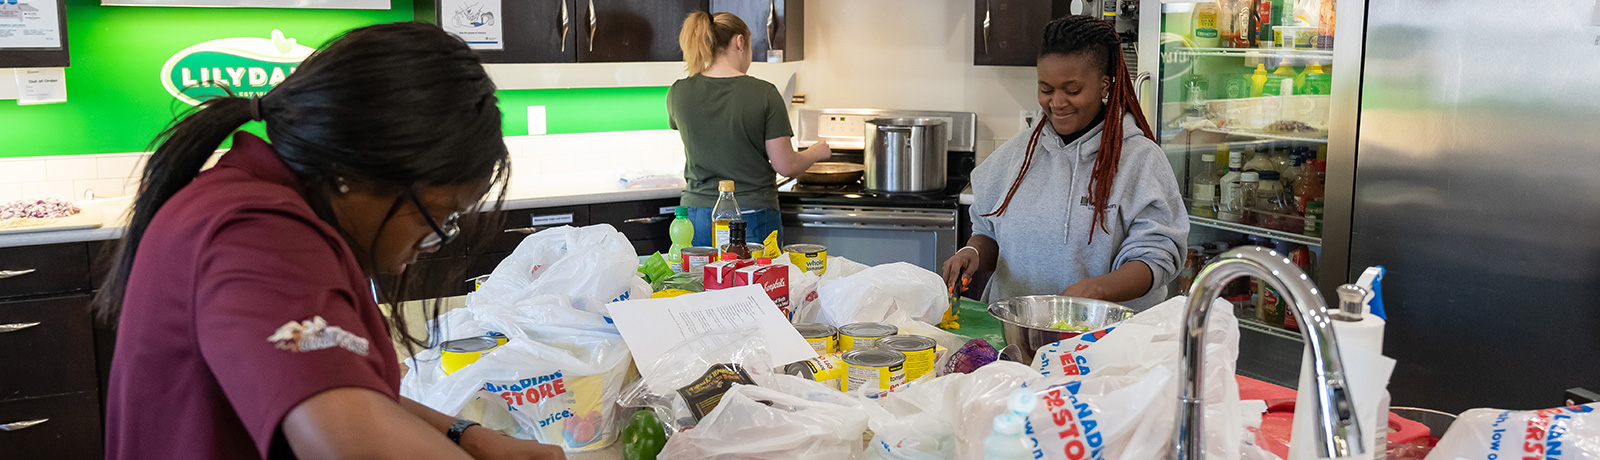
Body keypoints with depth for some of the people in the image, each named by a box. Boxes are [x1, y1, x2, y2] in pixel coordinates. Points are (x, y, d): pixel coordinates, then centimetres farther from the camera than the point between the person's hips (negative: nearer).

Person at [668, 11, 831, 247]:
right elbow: (786, 166, -7)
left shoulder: (677, 93, -2)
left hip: (699, 216, 3)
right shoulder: (764, 93, -10)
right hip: (755, 219, -2)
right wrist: (816, 152, 15)